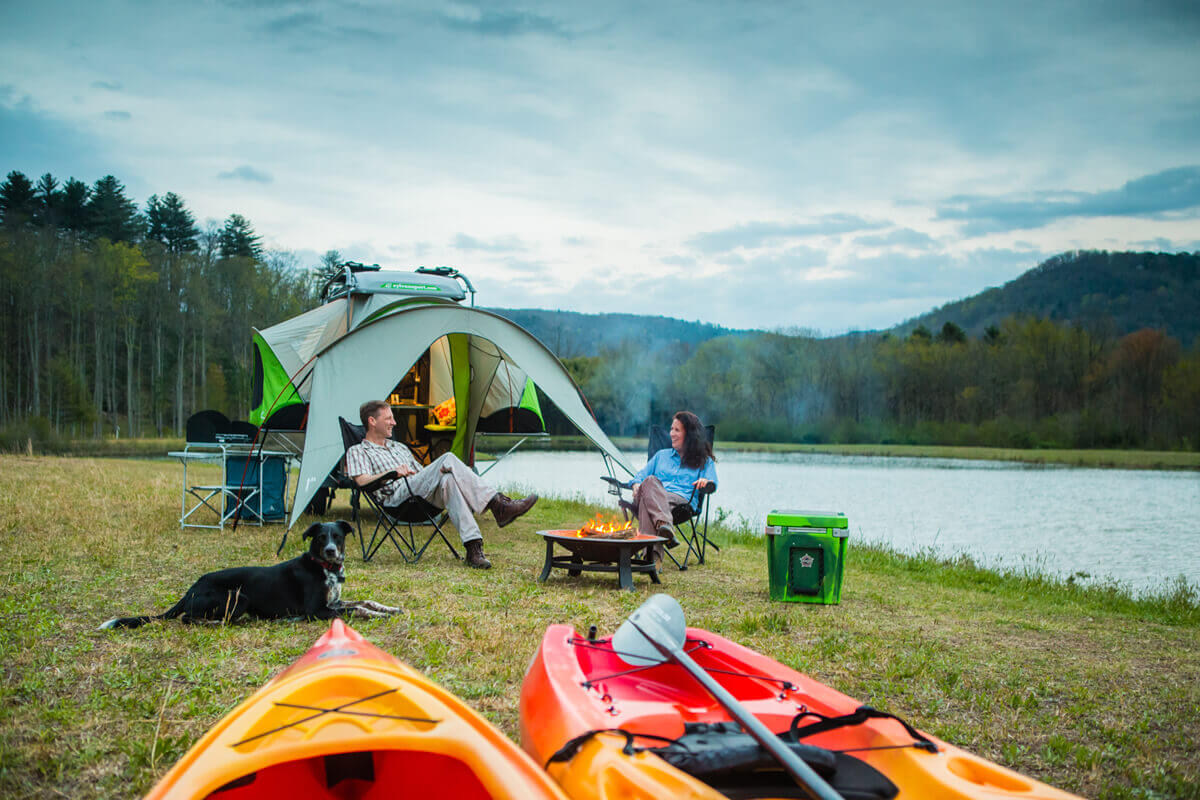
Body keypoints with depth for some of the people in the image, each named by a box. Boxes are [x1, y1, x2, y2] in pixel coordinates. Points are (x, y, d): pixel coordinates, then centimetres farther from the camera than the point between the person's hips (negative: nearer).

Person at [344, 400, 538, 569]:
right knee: (448, 459, -26)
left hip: (426, 496, 6)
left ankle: (473, 547, -44)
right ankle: (498, 504, -35)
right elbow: (361, 480, -4)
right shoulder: (357, 451, 16)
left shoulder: (399, 447, 36)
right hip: (397, 497, -6)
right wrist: (391, 473, -19)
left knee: (447, 480, -33)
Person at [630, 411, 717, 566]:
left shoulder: (705, 461, 24)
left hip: (682, 499, -3)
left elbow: (713, 484, 8)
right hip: (652, 496, 3)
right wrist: (637, 484, 4)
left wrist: (706, 481, -17)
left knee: (647, 502, -39)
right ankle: (665, 524, -60)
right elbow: (642, 474, 29)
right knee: (650, 481, -37)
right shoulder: (661, 455, 36)